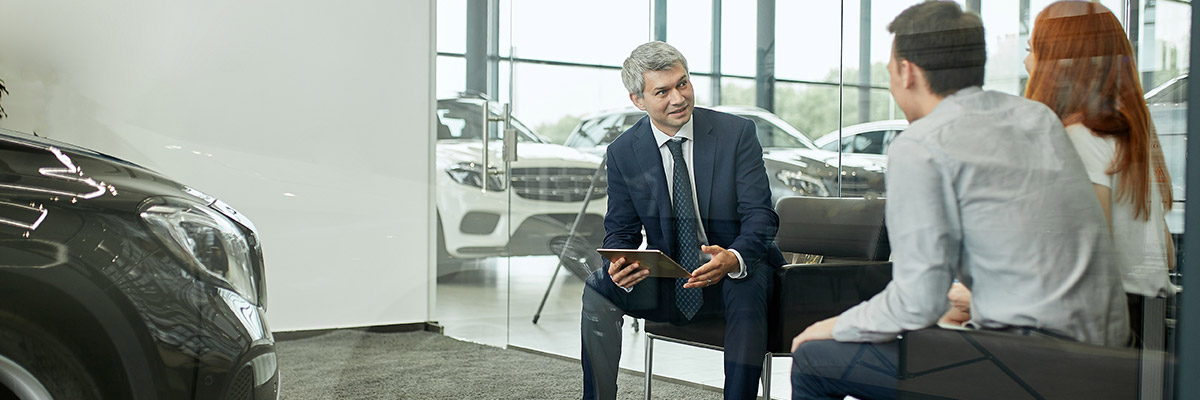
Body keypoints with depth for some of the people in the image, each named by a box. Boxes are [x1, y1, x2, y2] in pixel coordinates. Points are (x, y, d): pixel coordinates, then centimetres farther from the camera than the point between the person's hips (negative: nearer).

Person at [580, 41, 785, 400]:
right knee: (599, 287, -20)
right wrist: (619, 266, -23)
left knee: (749, 283, -35)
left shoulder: (737, 133, -8)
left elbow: (761, 216, -13)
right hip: (666, 285, 2)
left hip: (735, 276, -2)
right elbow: (620, 231, 2)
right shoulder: (623, 152, -1)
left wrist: (734, 258, -36)